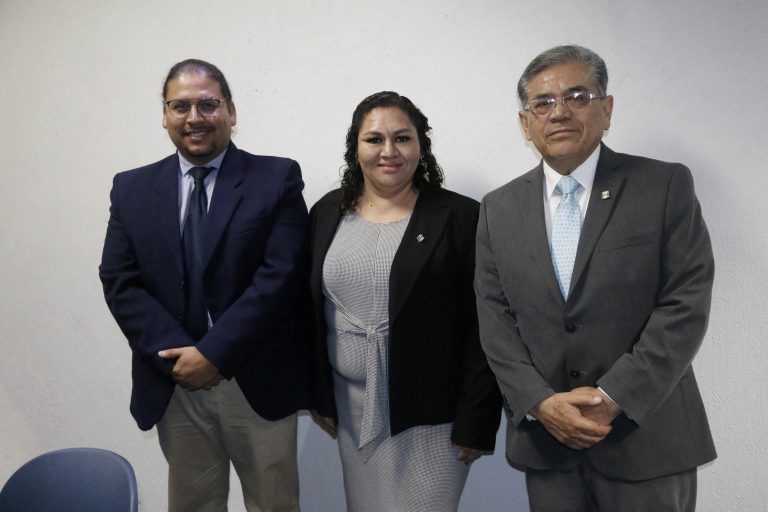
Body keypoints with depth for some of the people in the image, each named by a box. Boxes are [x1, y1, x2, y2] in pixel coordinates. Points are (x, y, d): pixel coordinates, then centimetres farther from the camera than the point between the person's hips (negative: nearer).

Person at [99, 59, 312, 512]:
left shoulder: (277, 179, -4)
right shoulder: (132, 189, 6)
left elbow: (280, 276, -13)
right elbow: (119, 282, 0)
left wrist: (213, 353, -16)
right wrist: (175, 355, -12)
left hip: (259, 382, -2)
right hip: (172, 384, 3)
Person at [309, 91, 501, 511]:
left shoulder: (460, 217, -9)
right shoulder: (327, 213, 4)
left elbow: (481, 330, -9)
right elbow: (311, 312, 9)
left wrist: (475, 422, -10)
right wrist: (319, 396, 8)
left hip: (430, 412, -4)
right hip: (352, 408, 4)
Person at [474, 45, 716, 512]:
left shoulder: (665, 186, -3)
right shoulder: (499, 209, 5)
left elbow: (686, 304, -10)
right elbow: (495, 319, 1)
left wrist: (613, 396, -15)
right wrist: (540, 402, -11)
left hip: (646, 436, -2)